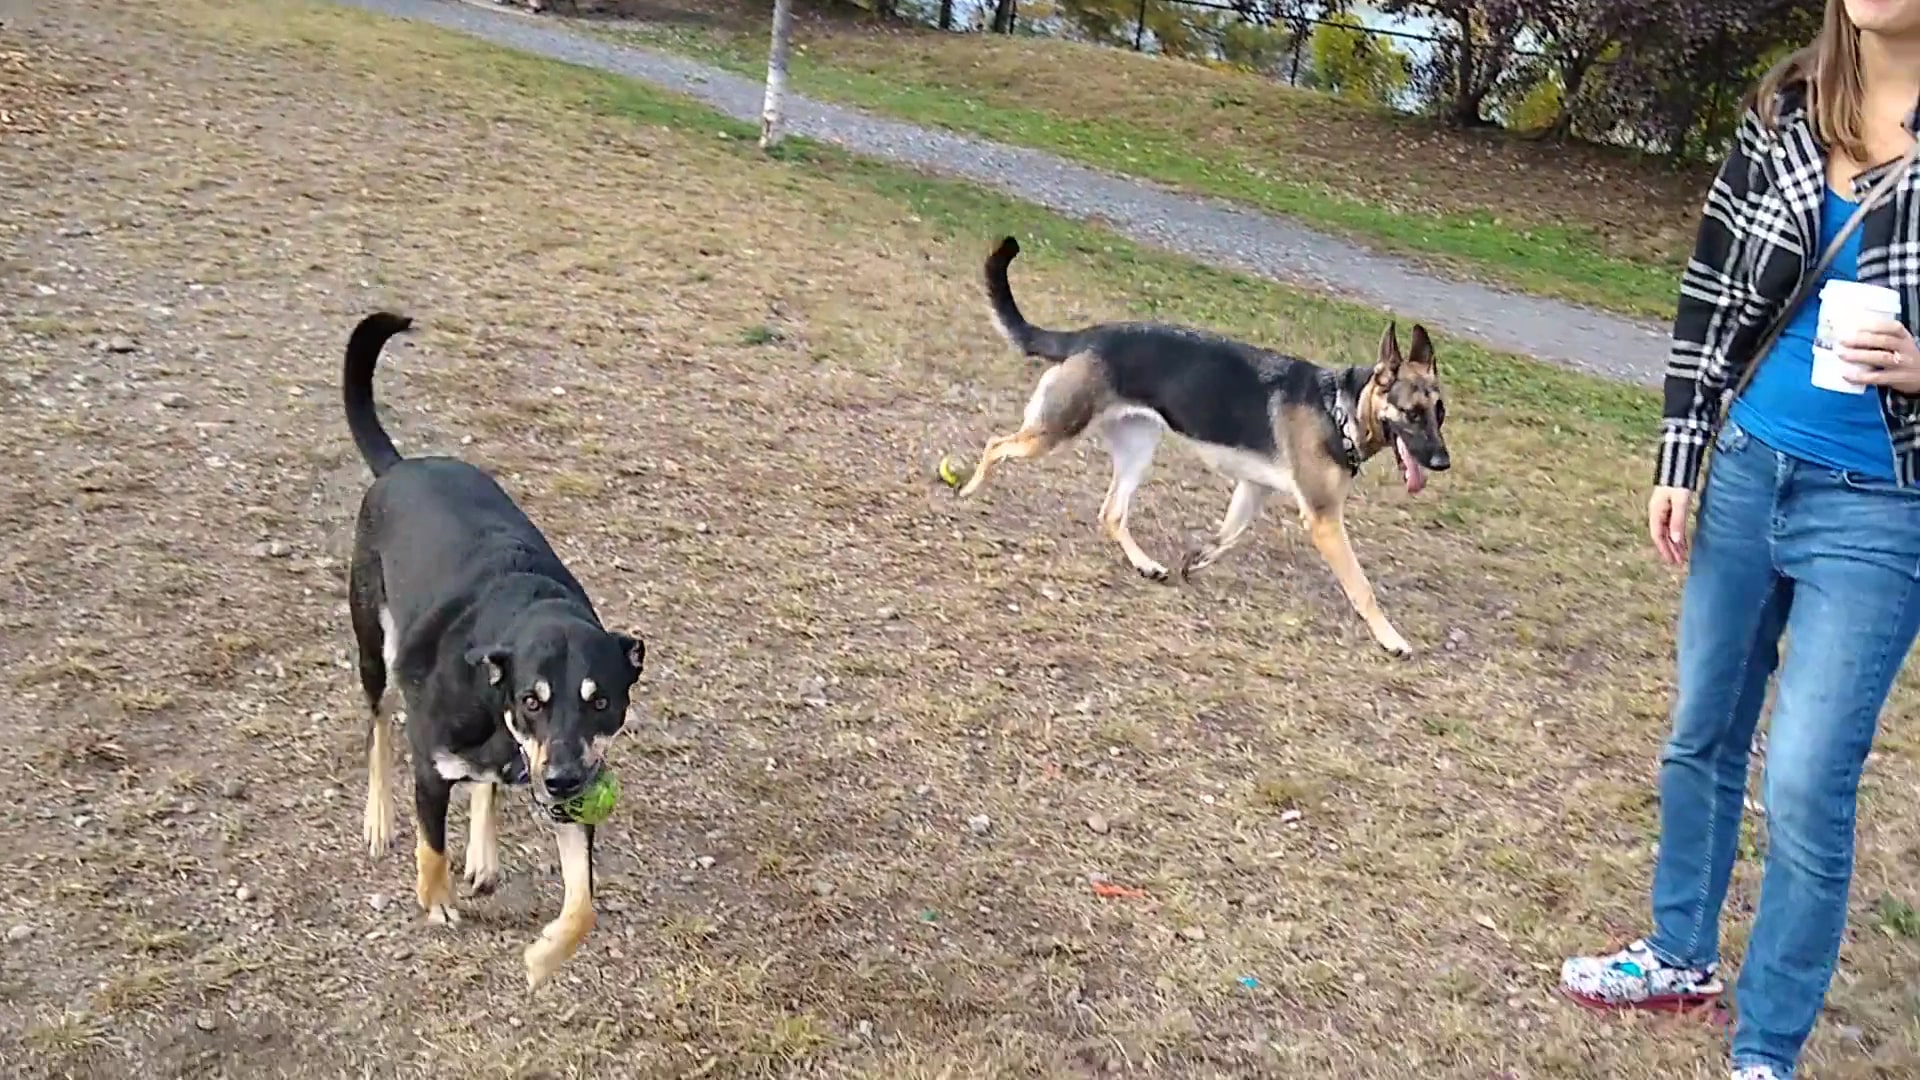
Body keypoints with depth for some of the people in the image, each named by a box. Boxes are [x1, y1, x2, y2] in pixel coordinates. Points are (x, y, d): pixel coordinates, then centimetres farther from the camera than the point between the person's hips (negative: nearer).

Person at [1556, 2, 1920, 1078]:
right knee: (1702, 735, 17)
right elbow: (1712, 290, 6)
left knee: (1808, 784, -2)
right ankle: (1683, 956, 39)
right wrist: (1678, 458, 5)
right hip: (1749, 469, 5)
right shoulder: (1784, 108, 0)